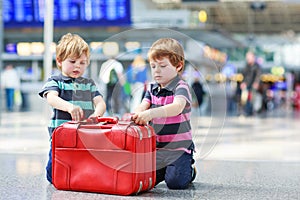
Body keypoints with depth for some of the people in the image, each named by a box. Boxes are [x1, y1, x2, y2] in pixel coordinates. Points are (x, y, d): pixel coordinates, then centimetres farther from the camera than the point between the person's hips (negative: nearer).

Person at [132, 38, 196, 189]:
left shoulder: (181, 87, -11)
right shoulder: (152, 89, 10)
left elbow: (177, 107, -31)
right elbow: (142, 106, -4)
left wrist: (152, 112, -46)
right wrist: (136, 115, -29)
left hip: (178, 146, -6)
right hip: (155, 146, 6)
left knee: (175, 182, -17)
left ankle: (189, 170, 18)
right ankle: (164, 168, 27)